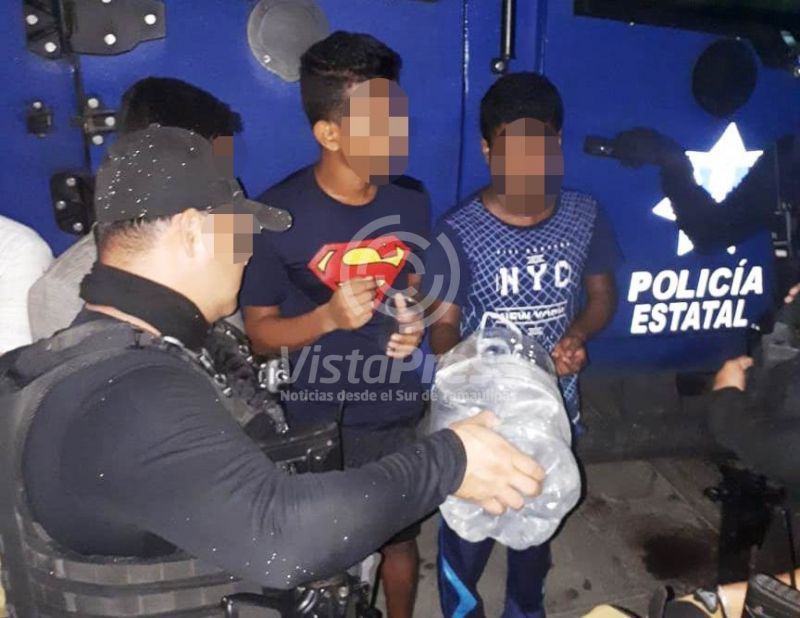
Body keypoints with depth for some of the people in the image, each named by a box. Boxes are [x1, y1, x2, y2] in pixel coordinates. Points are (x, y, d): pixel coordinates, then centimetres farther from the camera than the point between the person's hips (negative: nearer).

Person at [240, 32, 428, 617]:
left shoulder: (412, 198, -7)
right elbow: (258, 329, -10)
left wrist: (416, 320, -12)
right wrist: (327, 318, -28)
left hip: (399, 413, 3)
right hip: (316, 425, -3)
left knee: (401, 536, 23)